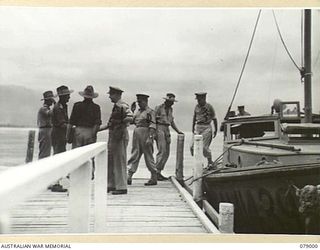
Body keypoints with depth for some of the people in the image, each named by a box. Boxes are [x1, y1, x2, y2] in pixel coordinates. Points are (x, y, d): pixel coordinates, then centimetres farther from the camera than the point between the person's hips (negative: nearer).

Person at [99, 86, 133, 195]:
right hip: (113, 137, 10)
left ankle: (122, 187, 2)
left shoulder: (122, 106, -14)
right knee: (110, 161, 14)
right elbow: (110, 124, 23)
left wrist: (120, 127, -21)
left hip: (120, 137, -10)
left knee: (119, 162, -5)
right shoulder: (116, 106, 16)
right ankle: (112, 185, 23)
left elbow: (130, 118, -30)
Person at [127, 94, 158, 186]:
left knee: (148, 157, -1)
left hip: (145, 133, -7)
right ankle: (129, 177, 4)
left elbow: (152, 126, -13)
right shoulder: (138, 112, 17)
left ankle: (154, 178, 8)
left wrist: (150, 138, -21)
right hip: (136, 133, 7)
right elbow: (132, 120, 19)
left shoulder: (150, 112, -6)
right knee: (134, 155, 5)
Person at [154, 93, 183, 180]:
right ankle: (156, 172, -10)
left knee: (166, 153, 5)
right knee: (162, 151, -15)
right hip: (159, 128, -8)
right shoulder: (159, 108, -6)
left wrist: (178, 131, 19)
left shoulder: (170, 109, 16)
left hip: (167, 130, 8)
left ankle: (159, 172, 10)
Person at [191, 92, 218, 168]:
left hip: (206, 128, -5)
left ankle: (210, 163, 8)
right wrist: (193, 128, 16)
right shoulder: (197, 106, 9)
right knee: (193, 146, -5)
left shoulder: (209, 107, -4)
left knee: (204, 147, -10)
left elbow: (214, 119, 2)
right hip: (198, 127, 5)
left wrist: (215, 130, 4)